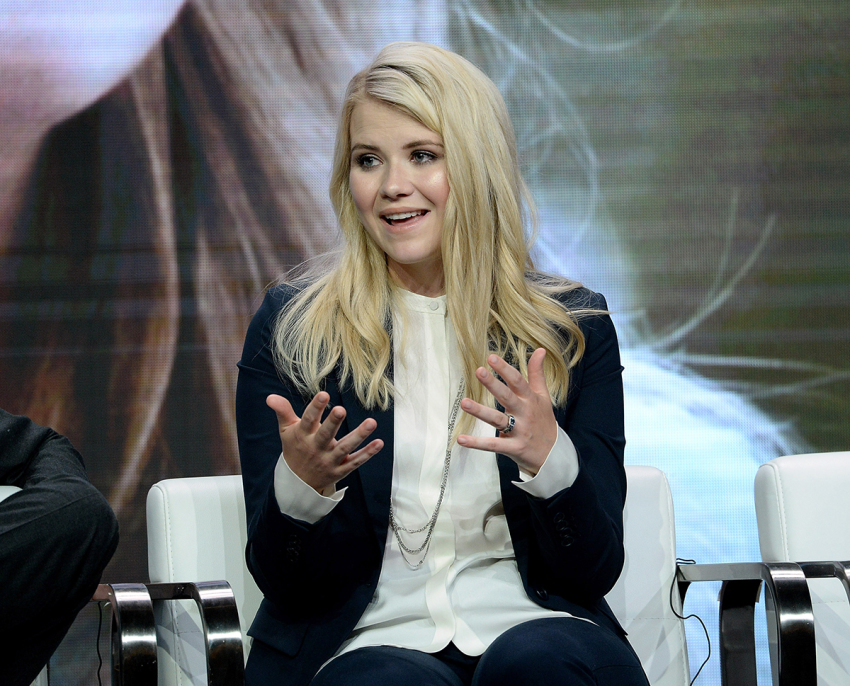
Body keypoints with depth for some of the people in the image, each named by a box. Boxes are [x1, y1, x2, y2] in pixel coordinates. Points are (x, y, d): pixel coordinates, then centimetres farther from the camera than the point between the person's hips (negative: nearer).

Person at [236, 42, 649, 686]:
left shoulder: (574, 329, 9)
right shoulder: (291, 328, 7)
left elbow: (595, 572, 4)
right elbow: (285, 584, 4)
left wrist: (550, 458, -16)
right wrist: (300, 483, -18)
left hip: (530, 628, 1)